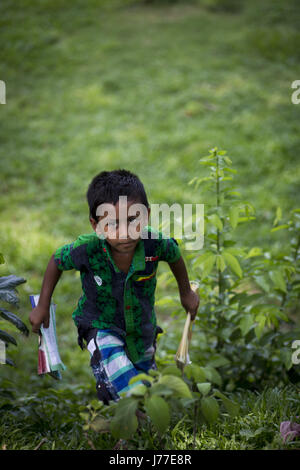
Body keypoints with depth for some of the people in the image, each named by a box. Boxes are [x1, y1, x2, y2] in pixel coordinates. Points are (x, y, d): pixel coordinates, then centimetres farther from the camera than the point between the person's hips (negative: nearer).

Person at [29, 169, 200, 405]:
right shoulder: (87, 249, -33)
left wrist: (186, 293, 12)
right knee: (120, 379, -31)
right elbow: (57, 261, -9)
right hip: (101, 326, -3)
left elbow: (175, 255, -4)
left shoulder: (155, 243, -30)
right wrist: (42, 306, -1)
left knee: (146, 377, 26)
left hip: (142, 326, 3)